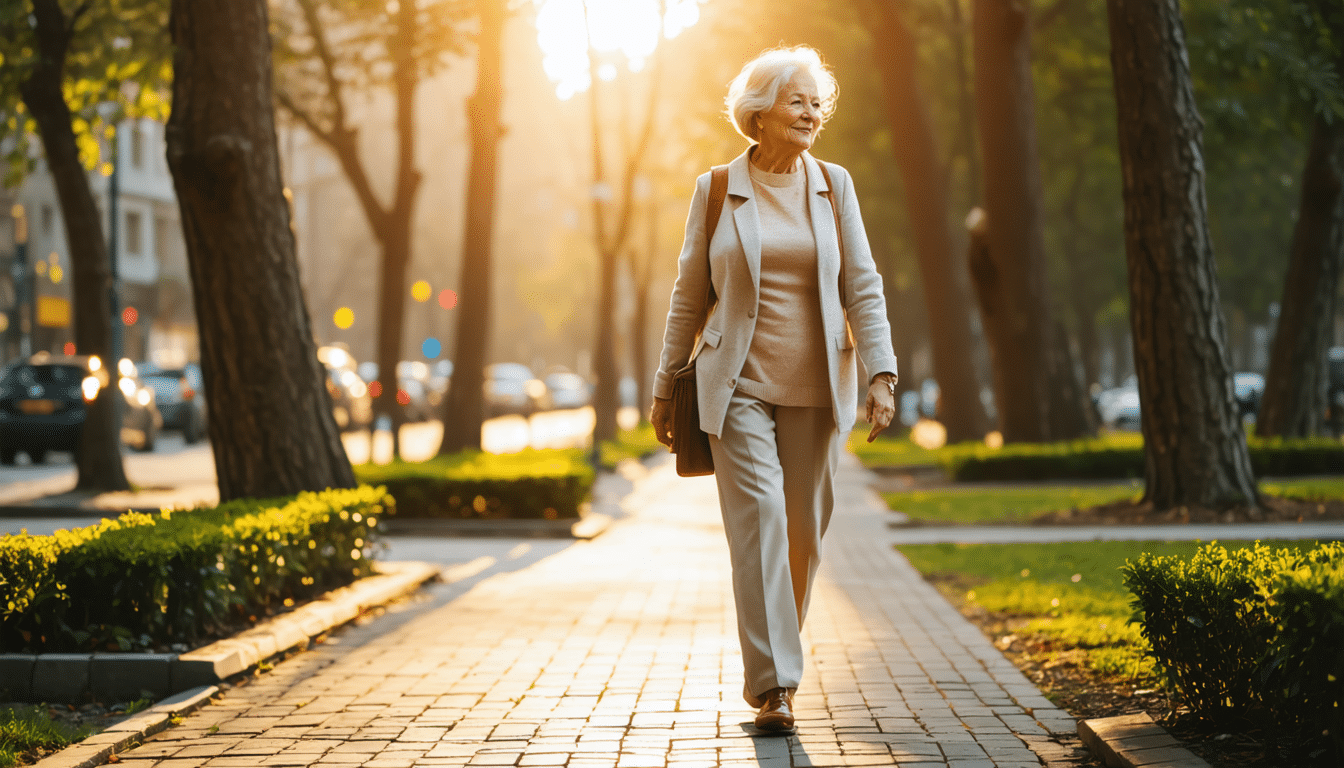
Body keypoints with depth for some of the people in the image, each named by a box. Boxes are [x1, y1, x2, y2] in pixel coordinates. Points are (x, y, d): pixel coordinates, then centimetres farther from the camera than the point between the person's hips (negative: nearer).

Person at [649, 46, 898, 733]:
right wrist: (665, 387, 9)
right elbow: (689, 295, 8)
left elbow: (863, 287, 4)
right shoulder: (716, 190, 3)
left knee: (803, 532, 6)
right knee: (758, 521, -13)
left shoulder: (833, 185, 6)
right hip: (739, 385, -2)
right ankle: (774, 687, -13)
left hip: (815, 390, 2)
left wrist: (881, 374, -7)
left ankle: (765, 670, 23)